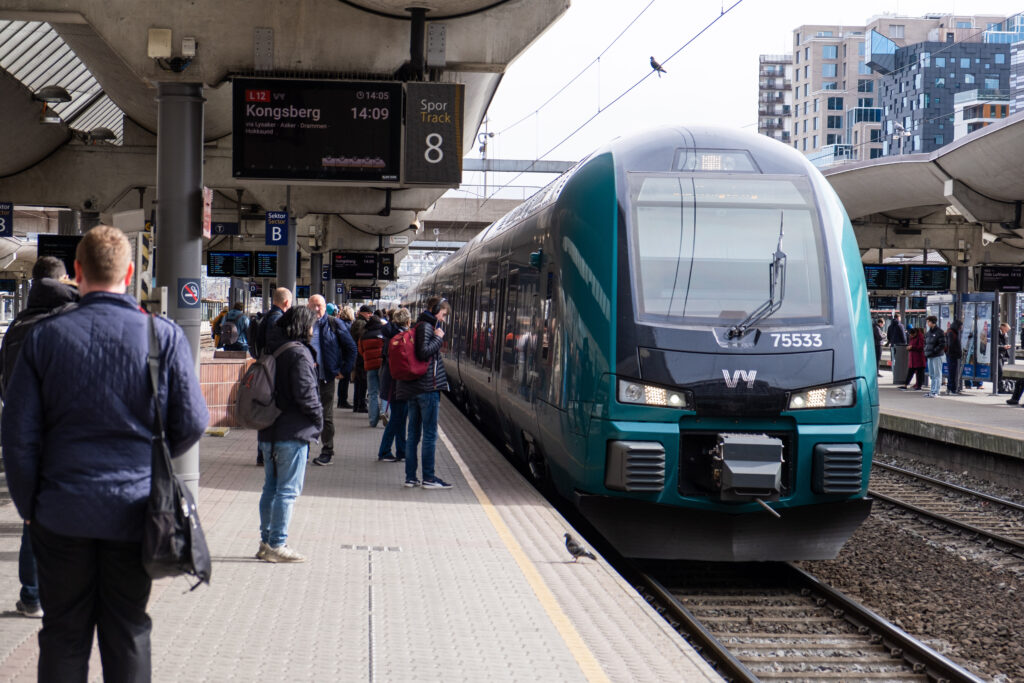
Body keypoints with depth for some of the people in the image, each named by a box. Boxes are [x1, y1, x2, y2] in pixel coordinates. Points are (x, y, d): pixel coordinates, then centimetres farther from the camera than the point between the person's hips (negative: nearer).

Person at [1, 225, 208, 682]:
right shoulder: (164, 336, -6)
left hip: (62, 511, 0)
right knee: (128, 635, 11)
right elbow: (192, 423, -4)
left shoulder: (44, 336, -5)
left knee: (64, 635, 12)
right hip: (133, 511, 0)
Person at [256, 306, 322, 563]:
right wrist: (318, 418, -4)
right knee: (288, 490, -4)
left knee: (271, 488, 14)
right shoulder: (299, 353, -14)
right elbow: (305, 394, -19)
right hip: (293, 431, -8)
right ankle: (276, 545, -3)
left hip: (269, 430, 8)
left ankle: (267, 542, 20)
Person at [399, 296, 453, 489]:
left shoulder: (421, 326, 18)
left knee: (413, 433, 9)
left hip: (412, 389, 9)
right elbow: (424, 352, -23)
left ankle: (410, 477, 11)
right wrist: (439, 338, -10)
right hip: (427, 387, -9)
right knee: (430, 434, -4)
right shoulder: (426, 326, -10)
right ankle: (428, 478, -1)